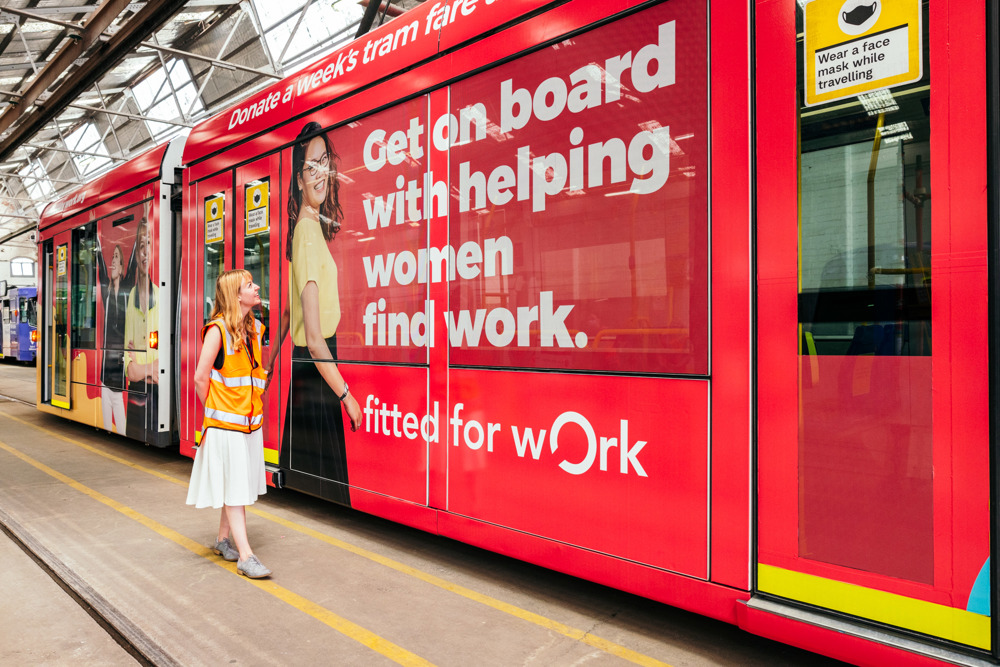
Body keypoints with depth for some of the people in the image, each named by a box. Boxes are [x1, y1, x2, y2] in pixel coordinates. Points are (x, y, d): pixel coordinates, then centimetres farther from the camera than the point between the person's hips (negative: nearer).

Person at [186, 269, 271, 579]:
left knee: (240, 484, 16)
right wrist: (215, 411, -2)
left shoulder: (255, 328, 8)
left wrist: (254, 404, 11)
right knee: (233, 488, -2)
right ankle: (245, 557, 0)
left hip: (251, 420, 7)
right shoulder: (218, 329, -14)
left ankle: (223, 539, 32)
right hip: (225, 423, -7)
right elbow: (200, 377, -12)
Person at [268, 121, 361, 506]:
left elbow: (289, 308, 19)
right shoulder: (307, 231, -20)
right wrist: (346, 394, -20)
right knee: (324, 479, 1)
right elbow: (313, 337, -24)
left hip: (308, 363, 10)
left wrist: (272, 356, 26)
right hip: (314, 368, -10)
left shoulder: (312, 226, 10)